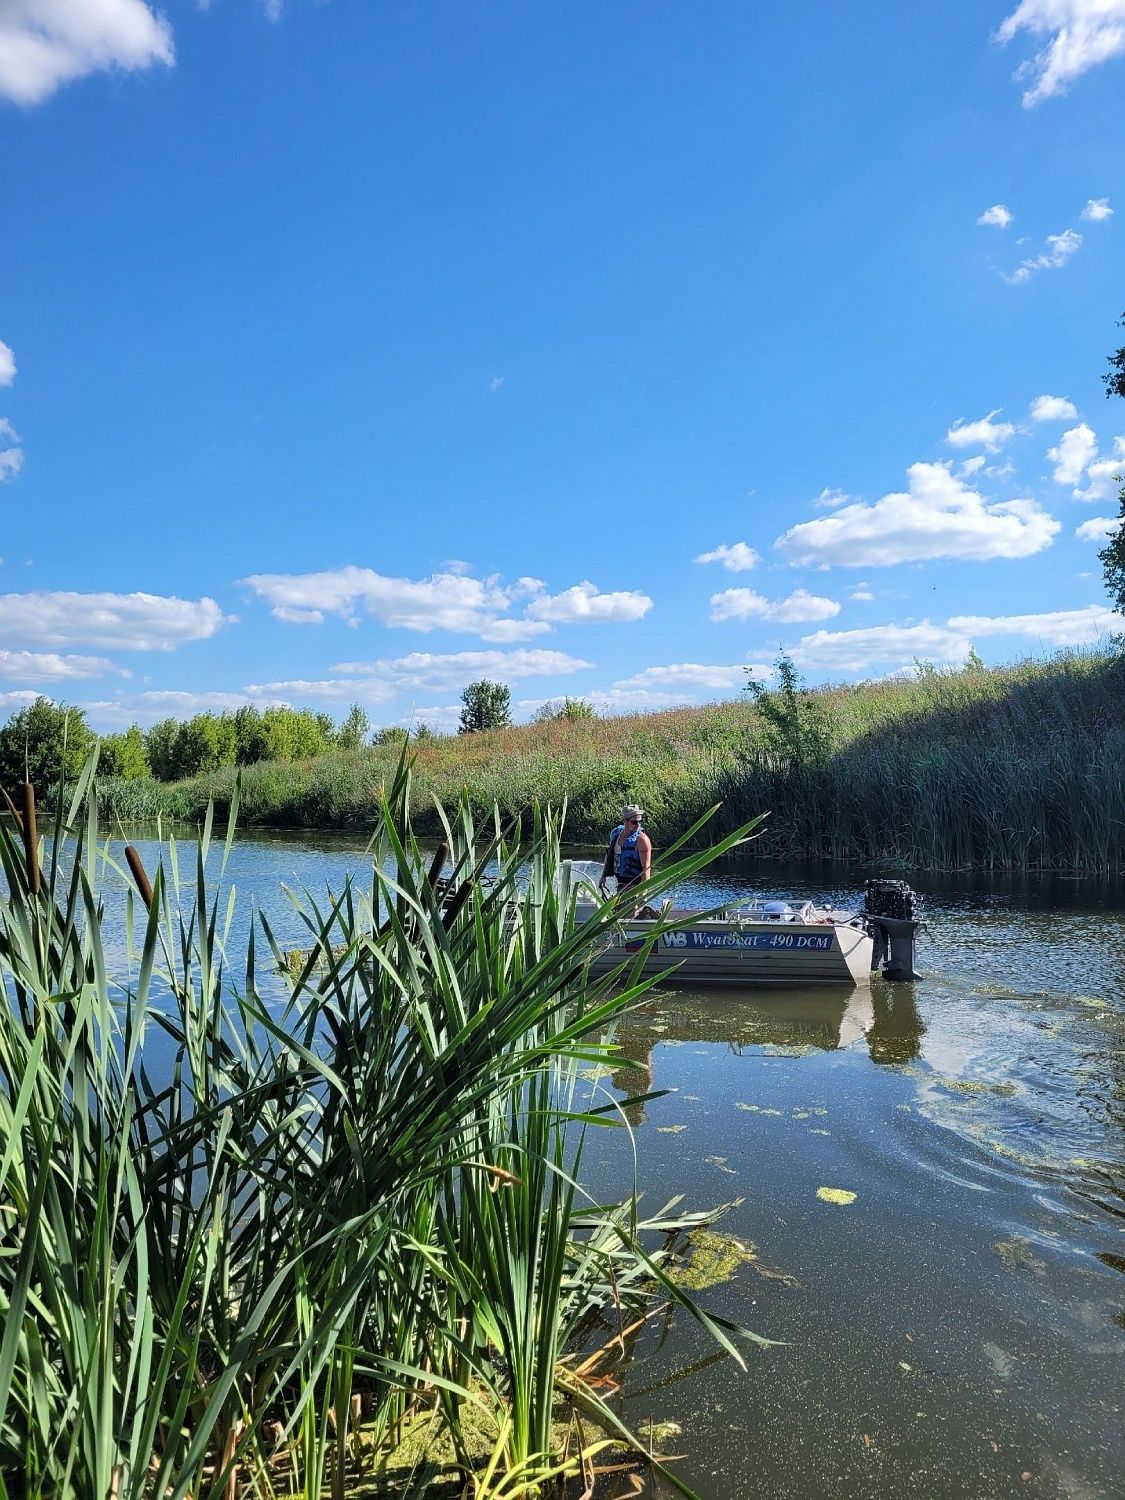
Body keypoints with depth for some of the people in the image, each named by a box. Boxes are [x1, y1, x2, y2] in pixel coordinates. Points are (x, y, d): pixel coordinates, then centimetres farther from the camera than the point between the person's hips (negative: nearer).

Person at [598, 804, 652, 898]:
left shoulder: (641, 839, -16)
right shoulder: (616, 833, 5)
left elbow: (646, 868, -19)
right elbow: (609, 855, 19)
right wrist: (604, 876, 17)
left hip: (635, 884, -7)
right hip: (621, 883, 8)